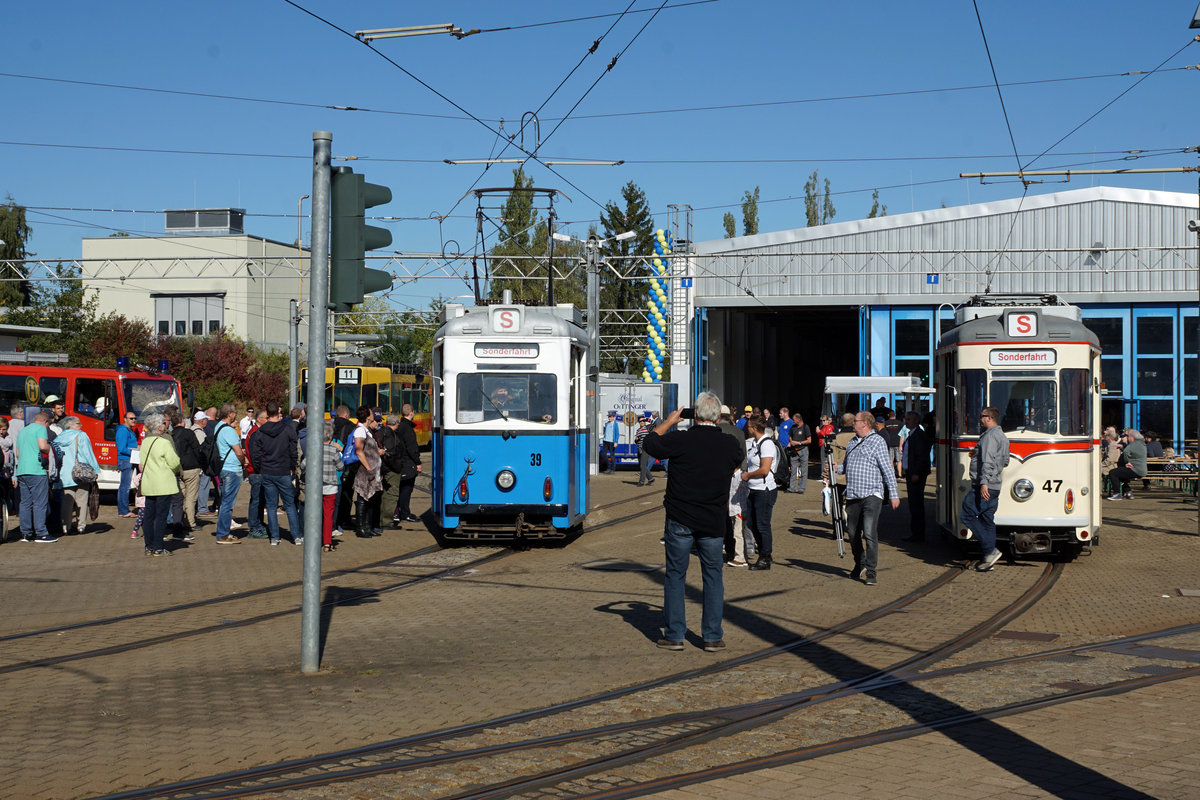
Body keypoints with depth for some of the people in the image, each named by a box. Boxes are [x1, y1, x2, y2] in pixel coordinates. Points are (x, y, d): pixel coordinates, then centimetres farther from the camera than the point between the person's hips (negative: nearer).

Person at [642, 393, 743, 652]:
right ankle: (712, 636, 11)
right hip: (714, 523, 2)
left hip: (680, 522, -1)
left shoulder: (680, 440, -12)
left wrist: (669, 422, 18)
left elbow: (650, 443, 5)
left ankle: (674, 635, 10)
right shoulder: (729, 444, -5)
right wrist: (716, 430, 20)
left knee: (675, 576, 9)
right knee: (713, 577, 12)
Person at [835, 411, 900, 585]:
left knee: (870, 533, -14)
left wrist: (894, 494, -7)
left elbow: (887, 469, -4)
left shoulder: (878, 441, -2)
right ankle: (860, 566, 28)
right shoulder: (852, 442, 19)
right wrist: (836, 468, 5)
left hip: (871, 494, -7)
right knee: (853, 533, 11)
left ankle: (871, 572, -13)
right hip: (852, 496, 7)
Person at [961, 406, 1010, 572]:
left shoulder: (990, 435, -12)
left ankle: (990, 550, -12)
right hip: (994, 487, 10)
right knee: (987, 521, 10)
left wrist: (984, 482, -28)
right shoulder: (1002, 436, 20)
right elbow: (1004, 462, 26)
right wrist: (977, 454, 27)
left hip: (984, 486, -10)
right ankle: (989, 558, 10)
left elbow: (988, 461, -22)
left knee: (968, 516, -8)